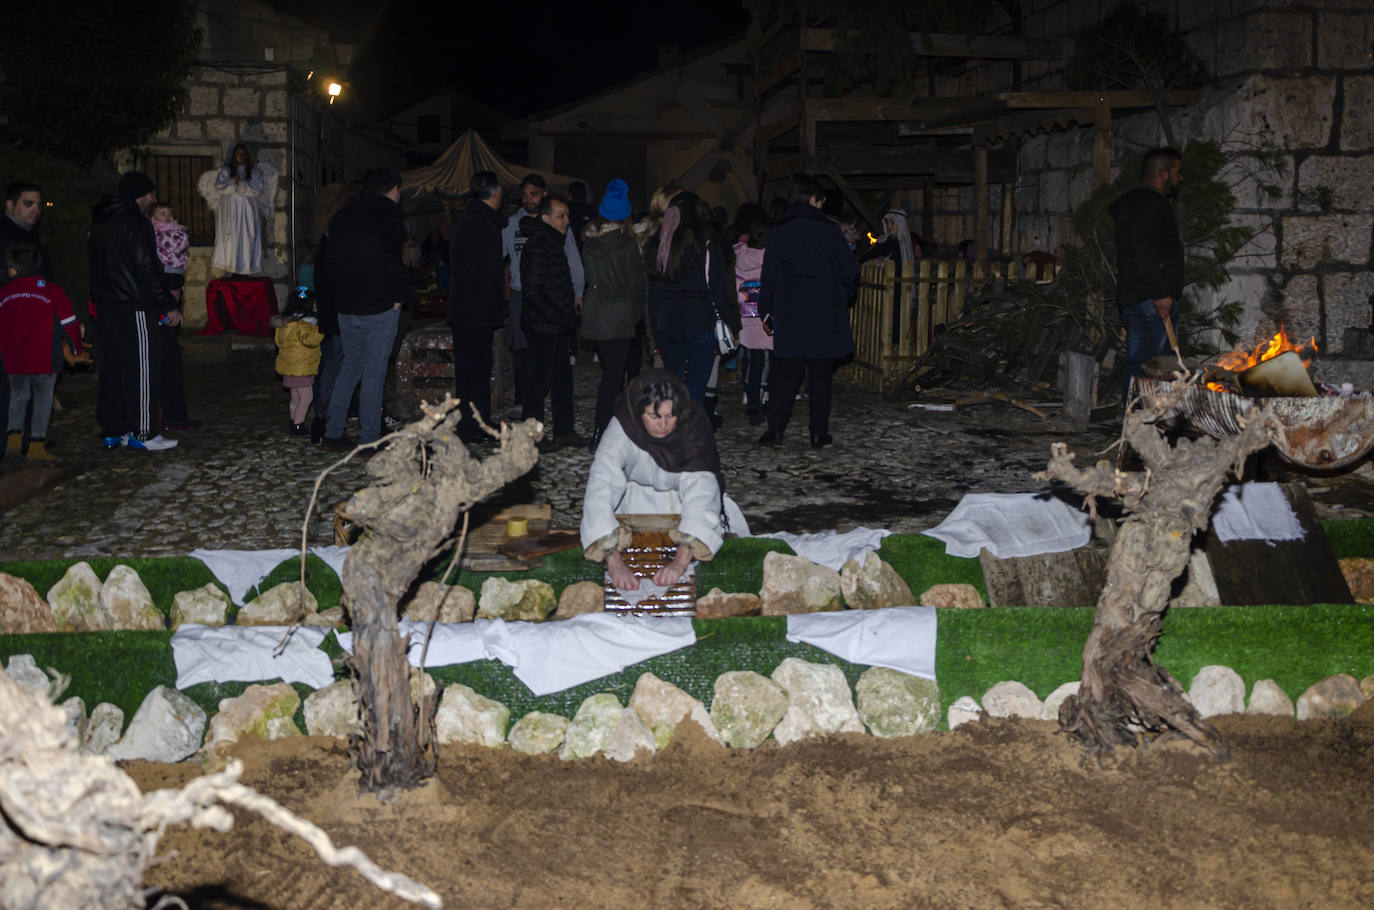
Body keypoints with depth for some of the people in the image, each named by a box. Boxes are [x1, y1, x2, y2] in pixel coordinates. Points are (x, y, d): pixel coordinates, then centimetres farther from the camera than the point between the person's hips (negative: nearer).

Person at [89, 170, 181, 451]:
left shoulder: (101, 224, 16)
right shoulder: (136, 222, -12)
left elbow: (98, 267, 19)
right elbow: (146, 268, -17)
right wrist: (168, 305, -13)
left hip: (107, 306, 9)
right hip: (134, 308, -9)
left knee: (113, 367, 11)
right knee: (142, 368, -4)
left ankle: (112, 430, 15)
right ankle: (143, 433, -3)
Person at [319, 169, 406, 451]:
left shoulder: (343, 217, 12)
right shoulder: (390, 217, -9)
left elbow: (330, 262, 12)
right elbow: (392, 261, -18)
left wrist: (339, 295, 14)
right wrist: (398, 296, -7)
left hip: (345, 308, 6)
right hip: (378, 308, -6)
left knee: (350, 366, 17)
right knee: (374, 371, 0)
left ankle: (332, 433, 15)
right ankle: (370, 439, 3)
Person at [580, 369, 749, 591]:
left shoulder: (693, 425, -30)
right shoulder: (621, 429, -31)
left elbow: (701, 490, -40)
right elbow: (599, 489, -41)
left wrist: (681, 562, -52)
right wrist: (615, 563, -54)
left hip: (682, 496, 0)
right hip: (639, 495, 0)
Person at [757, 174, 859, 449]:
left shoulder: (778, 231, 1)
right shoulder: (829, 229, -4)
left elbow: (770, 276, 2)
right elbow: (850, 272, -1)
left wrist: (766, 310, 11)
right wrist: (842, 300, 16)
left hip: (789, 314, 2)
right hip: (826, 315, -1)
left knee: (786, 373, 5)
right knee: (821, 375, 5)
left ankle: (776, 428, -3)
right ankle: (819, 433, 6)